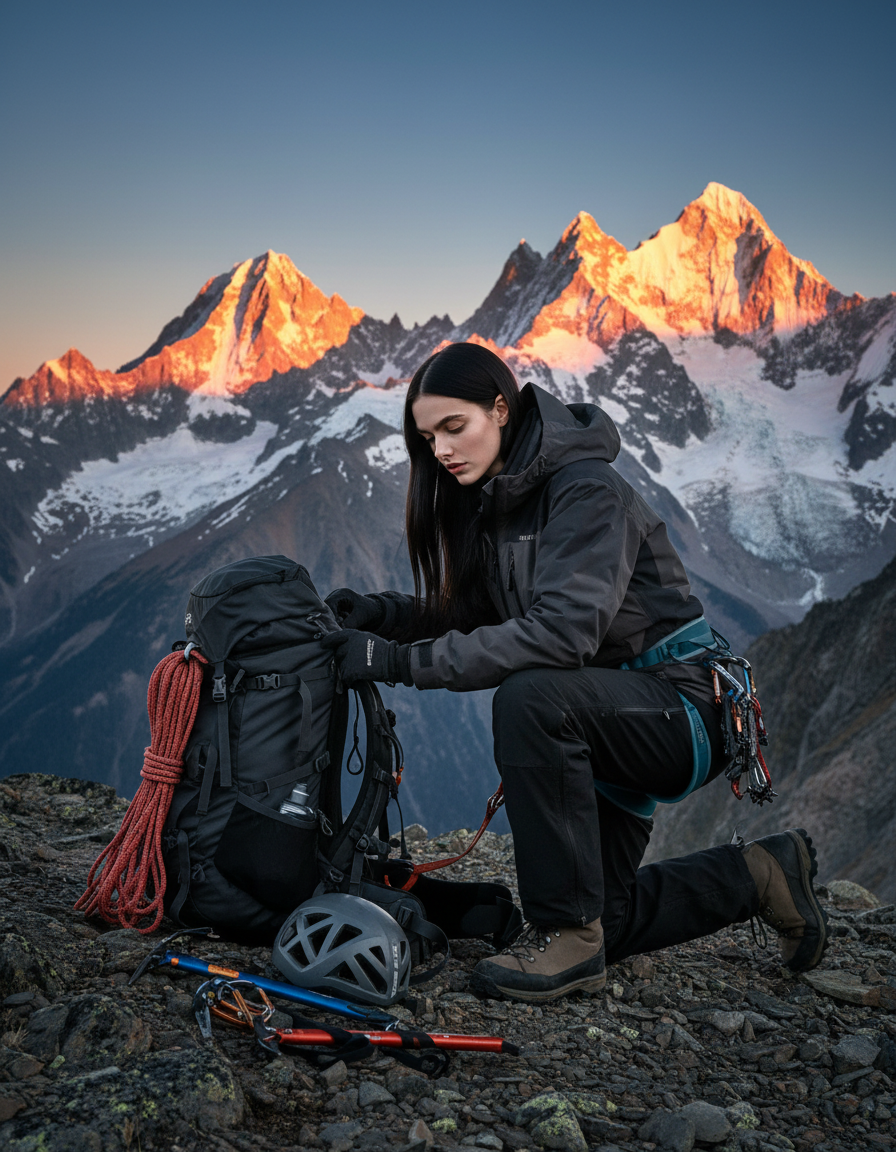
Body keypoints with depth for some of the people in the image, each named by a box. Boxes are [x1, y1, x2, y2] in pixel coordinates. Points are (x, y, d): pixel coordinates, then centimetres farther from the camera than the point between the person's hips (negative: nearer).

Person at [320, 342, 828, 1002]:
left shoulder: (585, 489, -22)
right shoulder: (486, 500, 5)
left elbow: (561, 631, -34)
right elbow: (470, 614, 8)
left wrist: (403, 662, -34)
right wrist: (381, 615, -10)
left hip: (683, 711, -9)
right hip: (601, 723, 9)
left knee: (529, 696, -37)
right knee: (595, 920, 8)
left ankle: (569, 935, -24)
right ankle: (759, 877, 28)